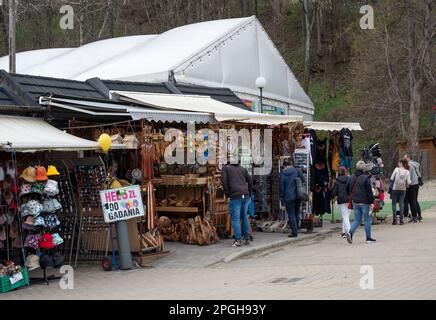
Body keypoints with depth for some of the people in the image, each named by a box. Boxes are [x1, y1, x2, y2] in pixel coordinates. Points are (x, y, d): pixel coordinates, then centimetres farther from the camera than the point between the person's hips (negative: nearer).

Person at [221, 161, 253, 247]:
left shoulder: (226, 168, 9)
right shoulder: (242, 168, 22)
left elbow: (224, 181, -4)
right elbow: (250, 180, 19)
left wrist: (227, 194, 0)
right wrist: (249, 194, 20)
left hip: (235, 196, -5)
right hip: (245, 195, 5)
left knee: (235, 218, -4)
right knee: (245, 217, 14)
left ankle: (238, 240, -9)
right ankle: (247, 238, 17)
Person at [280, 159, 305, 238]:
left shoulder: (283, 174, -5)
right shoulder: (296, 171, 1)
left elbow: (282, 187, -4)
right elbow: (303, 180, 9)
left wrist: (282, 198, 3)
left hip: (288, 197, -4)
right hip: (297, 195, 4)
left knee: (291, 215, 1)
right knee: (296, 213, 16)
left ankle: (294, 232, -1)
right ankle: (296, 230, 23)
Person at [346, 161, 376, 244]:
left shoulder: (351, 178, 5)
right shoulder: (366, 178, -13)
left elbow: (347, 189, 14)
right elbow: (369, 191, -13)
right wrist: (371, 201, -8)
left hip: (355, 202, 5)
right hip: (364, 202, -5)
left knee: (357, 219, 11)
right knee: (367, 219, 8)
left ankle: (350, 232, -13)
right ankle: (368, 238, 13)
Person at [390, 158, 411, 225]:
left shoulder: (396, 169, -8)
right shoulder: (407, 172, -2)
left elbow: (391, 178, -7)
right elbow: (408, 182, -4)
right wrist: (406, 185, 17)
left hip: (395, 189, -2)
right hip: (403, 189, 2)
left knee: (394, 203, 6)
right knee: (401, 204, 7)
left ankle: (395, 219, 1)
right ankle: (401, 220, 3)